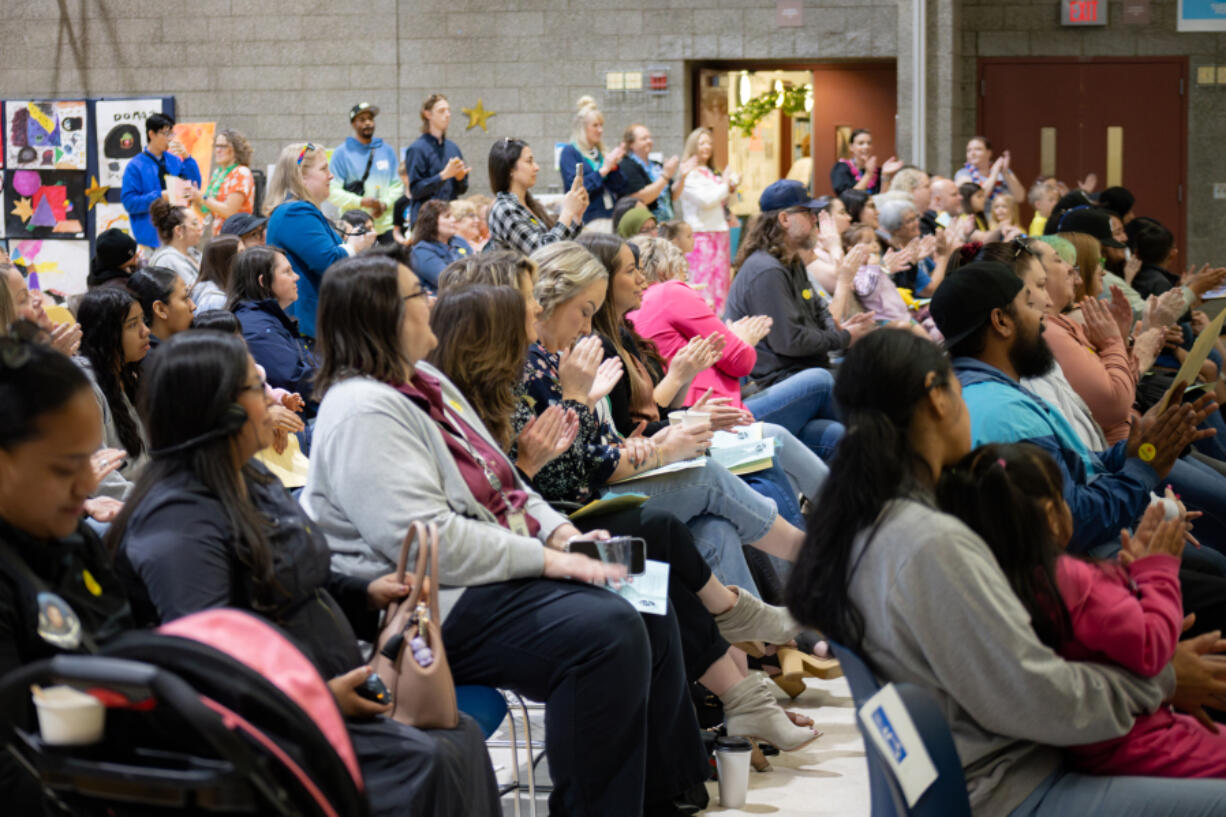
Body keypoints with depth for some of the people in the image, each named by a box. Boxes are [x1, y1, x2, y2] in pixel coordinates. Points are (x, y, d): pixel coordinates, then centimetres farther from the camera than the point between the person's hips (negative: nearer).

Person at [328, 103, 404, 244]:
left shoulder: (387, 150, 14)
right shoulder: (341, 152, 2)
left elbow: (397, 185, 13)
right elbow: (334, 192, -4)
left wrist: (384, 204, -6)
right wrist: (361, 202, -17)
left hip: (386, 226, 3)